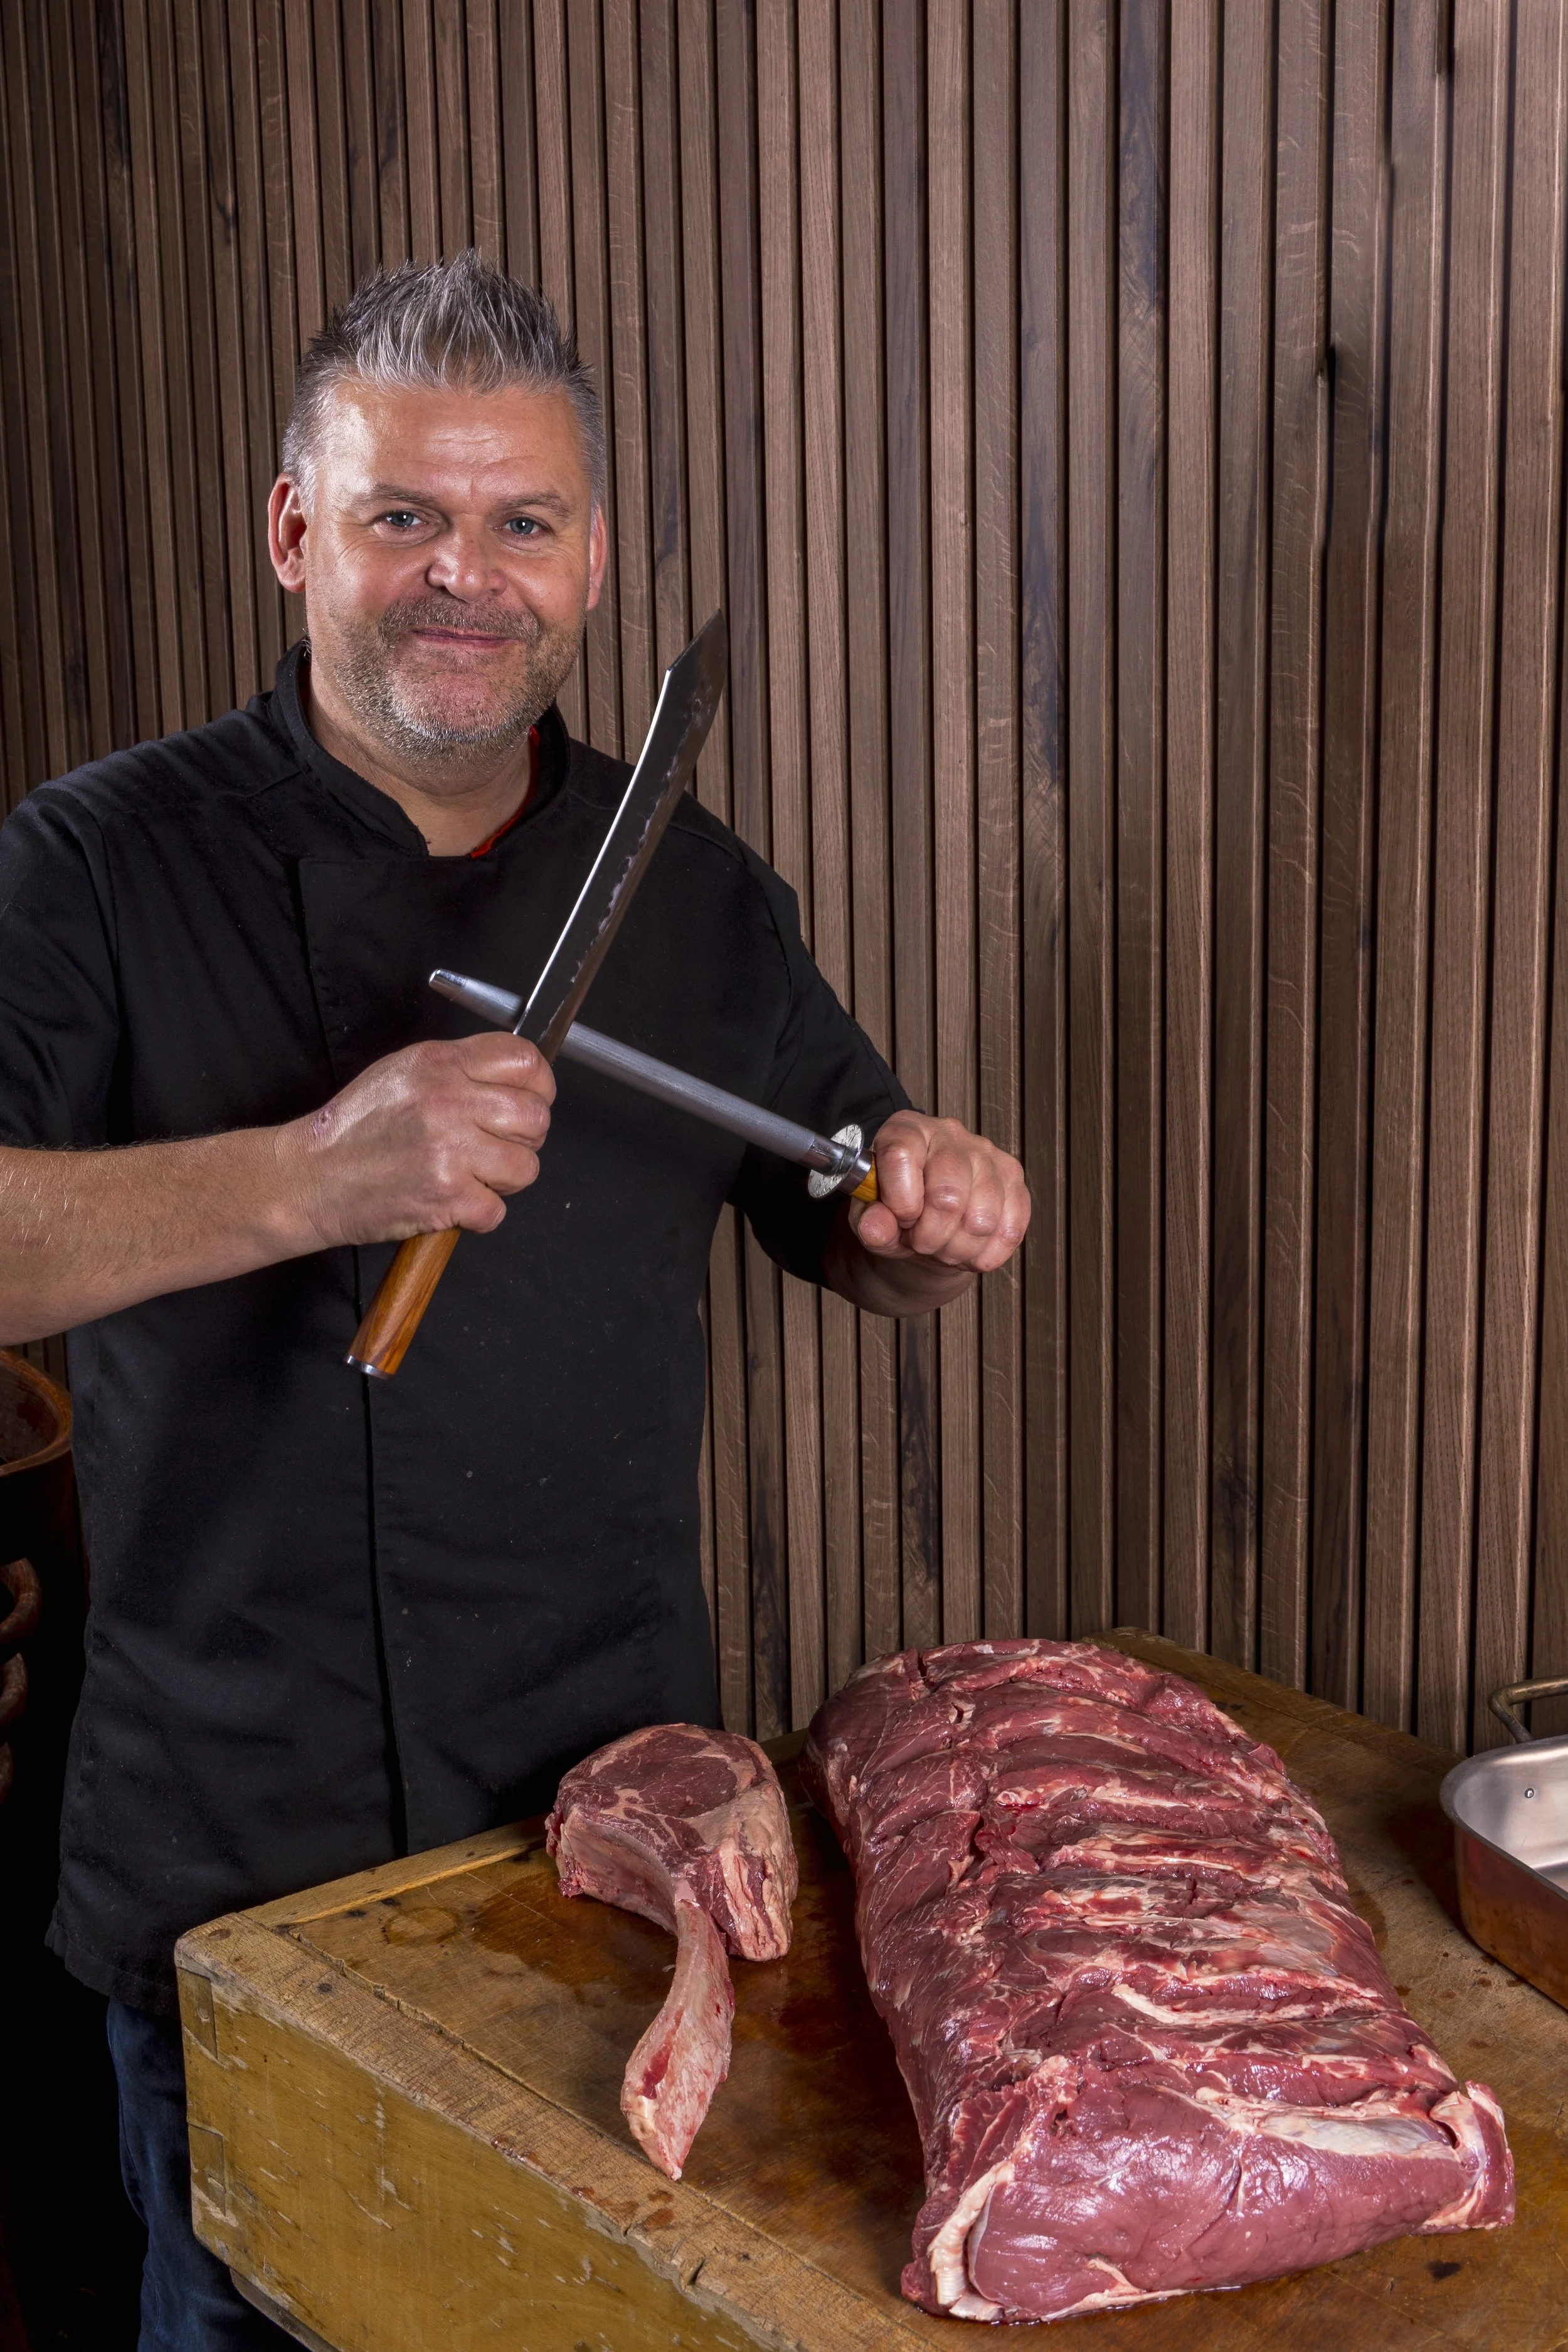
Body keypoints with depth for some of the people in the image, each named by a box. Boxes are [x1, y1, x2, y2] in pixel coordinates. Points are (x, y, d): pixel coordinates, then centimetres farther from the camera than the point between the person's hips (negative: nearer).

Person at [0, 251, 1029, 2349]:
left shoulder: (697, 893, 5)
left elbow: (861, 1241, 15)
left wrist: (937, 1215, -8)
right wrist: (299, 1179, -32)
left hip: (627, 1804, 3)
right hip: (238, 1850, -3)